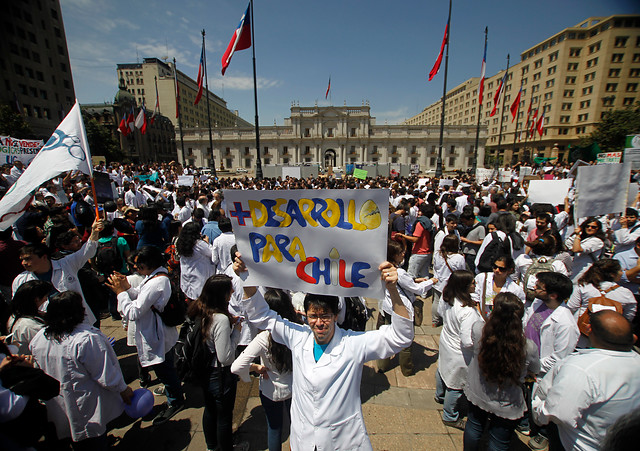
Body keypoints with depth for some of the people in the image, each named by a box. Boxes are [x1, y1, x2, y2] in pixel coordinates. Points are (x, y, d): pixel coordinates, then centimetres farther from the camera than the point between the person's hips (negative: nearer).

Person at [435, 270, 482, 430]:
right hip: (459, 353, -7)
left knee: (442, 370, 31)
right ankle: (450, 417, 41)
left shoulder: (446, 298, -16)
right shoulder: (468, 311, -38)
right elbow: (468, 341, -33)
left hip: (446, 343, 8)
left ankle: (440, 396, 61)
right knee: (456, 384, 16)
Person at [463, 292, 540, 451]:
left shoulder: (478, 330, -31)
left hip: (477, 395, 1)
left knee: (474, 427, 29)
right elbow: (534, 370, -8)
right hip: (507, 407, -1)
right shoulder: (529, 347, -31)